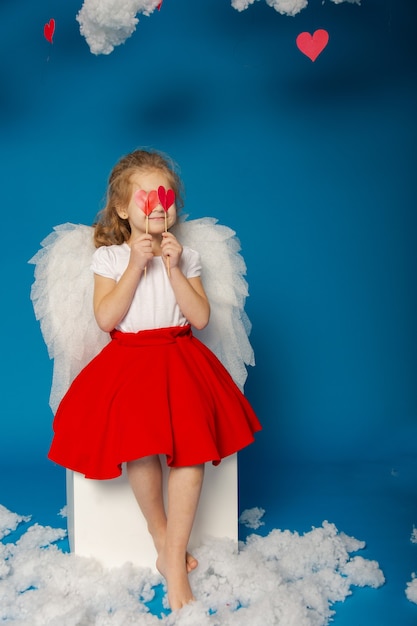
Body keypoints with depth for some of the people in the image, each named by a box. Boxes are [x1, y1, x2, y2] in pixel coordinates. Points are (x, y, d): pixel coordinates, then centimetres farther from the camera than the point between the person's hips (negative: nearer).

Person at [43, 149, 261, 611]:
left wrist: (174, 269, -11)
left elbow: (200, 318, -4)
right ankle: (159, 530, 10)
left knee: (191, 446, -18)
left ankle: (174, 560, -8)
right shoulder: (109, 257, 3)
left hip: (180, 361, 1)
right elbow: (106, 318, -11)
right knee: (139, 447, -20)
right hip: (128, 361, -1)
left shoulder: (185, 257, 7)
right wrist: (136, 265, -15)